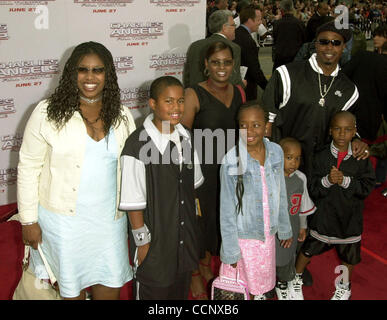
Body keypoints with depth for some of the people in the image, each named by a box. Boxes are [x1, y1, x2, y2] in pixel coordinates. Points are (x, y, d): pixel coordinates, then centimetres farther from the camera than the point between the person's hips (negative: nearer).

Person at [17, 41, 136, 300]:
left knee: (111, 285, 14)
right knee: (72, 287, 14)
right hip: (63, 219, -3)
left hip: (109, 219, 3)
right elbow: (28, 169, -7)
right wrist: (29, 220, -6)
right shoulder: (48, 113, -11)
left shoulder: (122, 116, -1)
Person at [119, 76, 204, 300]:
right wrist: (142, 241, -14)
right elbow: (133, 201, -19)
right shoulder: (138, 144, -23)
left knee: (182, 290, 23)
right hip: (155, 239, -6)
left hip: (186, 237, 6)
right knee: (153, 291, 14)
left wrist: (193, 228, 13)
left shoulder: (186, 137, -1)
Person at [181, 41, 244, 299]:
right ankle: (195, 276, 32)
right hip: (201, 170, -6)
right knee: (198, 219, 8)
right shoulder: (194, 95, -15)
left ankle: (207, 265, 44)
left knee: (221, 217, 19)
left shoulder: (238, 93, 4)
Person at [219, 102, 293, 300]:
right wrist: (230, 251, -12)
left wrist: (285, 229, 12)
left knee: (262, 283, 22)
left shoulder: (276, 152, -5)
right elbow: (227, 210, -15)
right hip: (242, 237, -4)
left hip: (267, 234, 4)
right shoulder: (231, 162, -20)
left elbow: (281, 195, 6)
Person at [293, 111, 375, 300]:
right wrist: (327, 180, -29)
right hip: (323, 216, -1)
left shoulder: (361, 158, -7)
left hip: (350, 216, 1)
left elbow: (367, 187, -11)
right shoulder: (321, 157, -10)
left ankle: (344, 286, 46)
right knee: (309, 249, 12)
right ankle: (296, 279, 39)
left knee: (349, 255, 18)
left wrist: (345, 181, -23)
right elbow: (313, 190, -12)